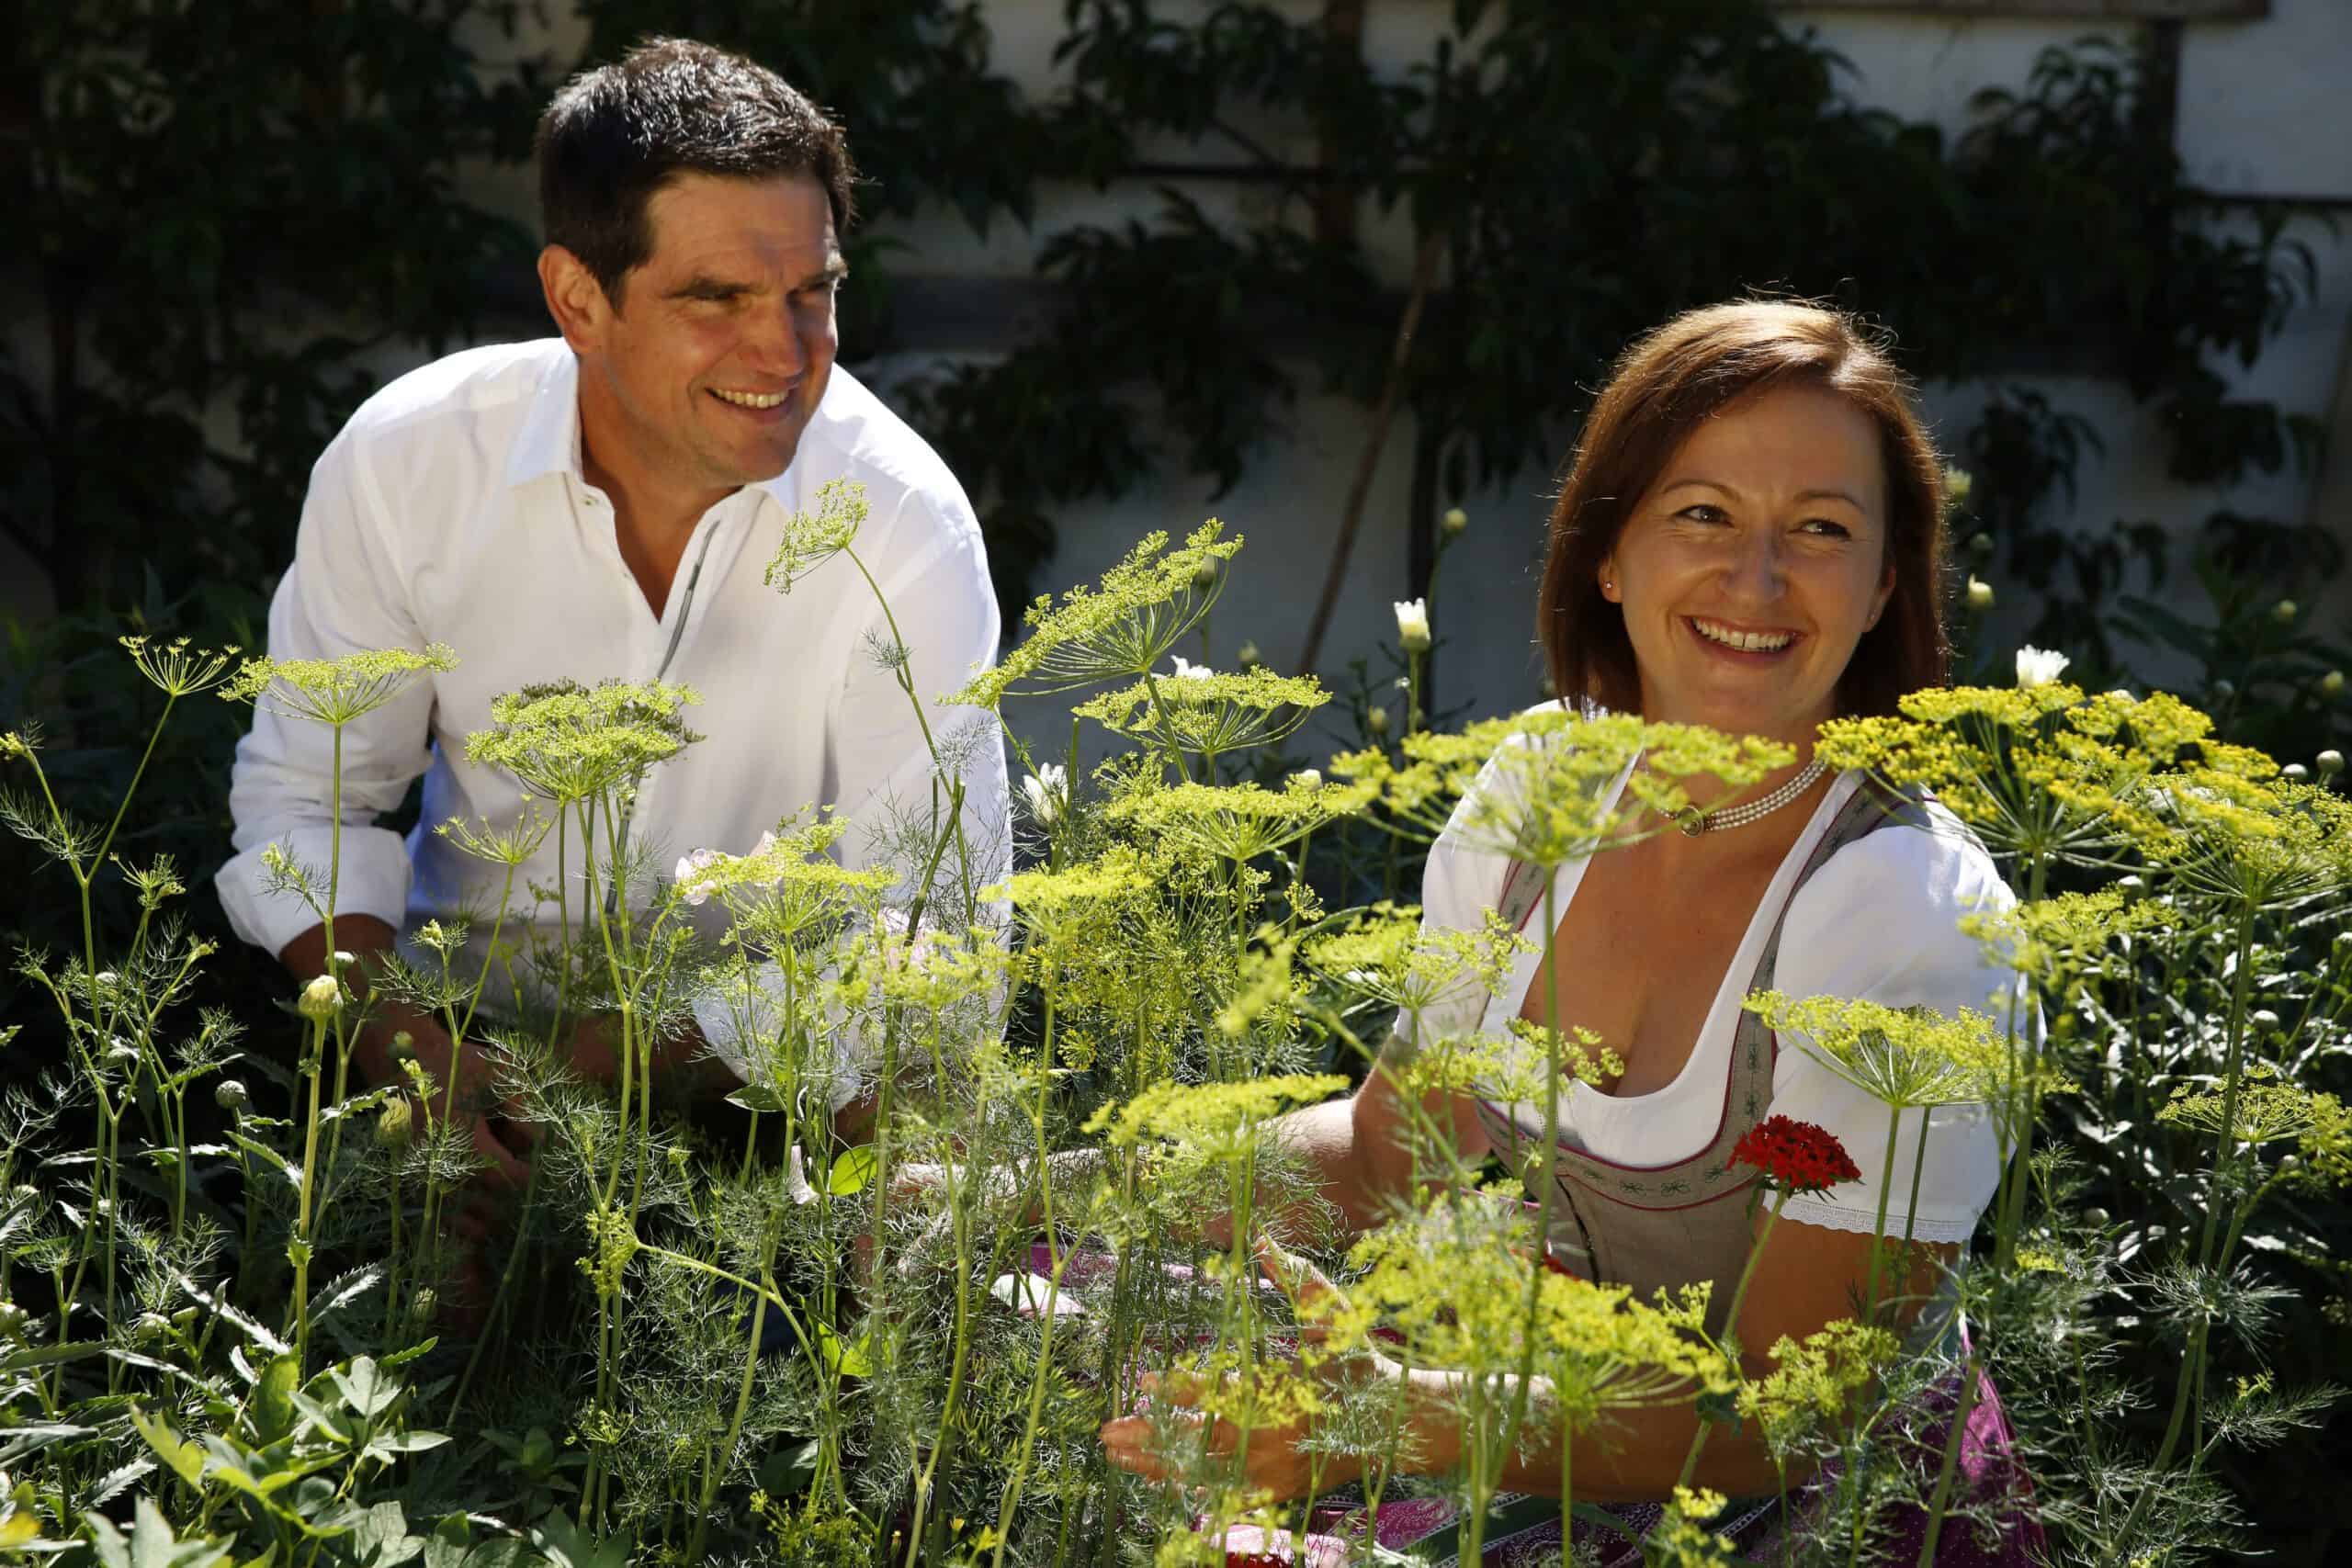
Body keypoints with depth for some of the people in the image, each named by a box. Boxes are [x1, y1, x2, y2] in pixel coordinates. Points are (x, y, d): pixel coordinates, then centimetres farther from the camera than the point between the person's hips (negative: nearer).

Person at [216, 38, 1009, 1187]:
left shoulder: (907, 529, -17)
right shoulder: (404, 463, -11)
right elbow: (304, 792, 0)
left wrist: (613, 1061, -26)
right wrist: (403, 1049, -18)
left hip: (768, 1062, 0)